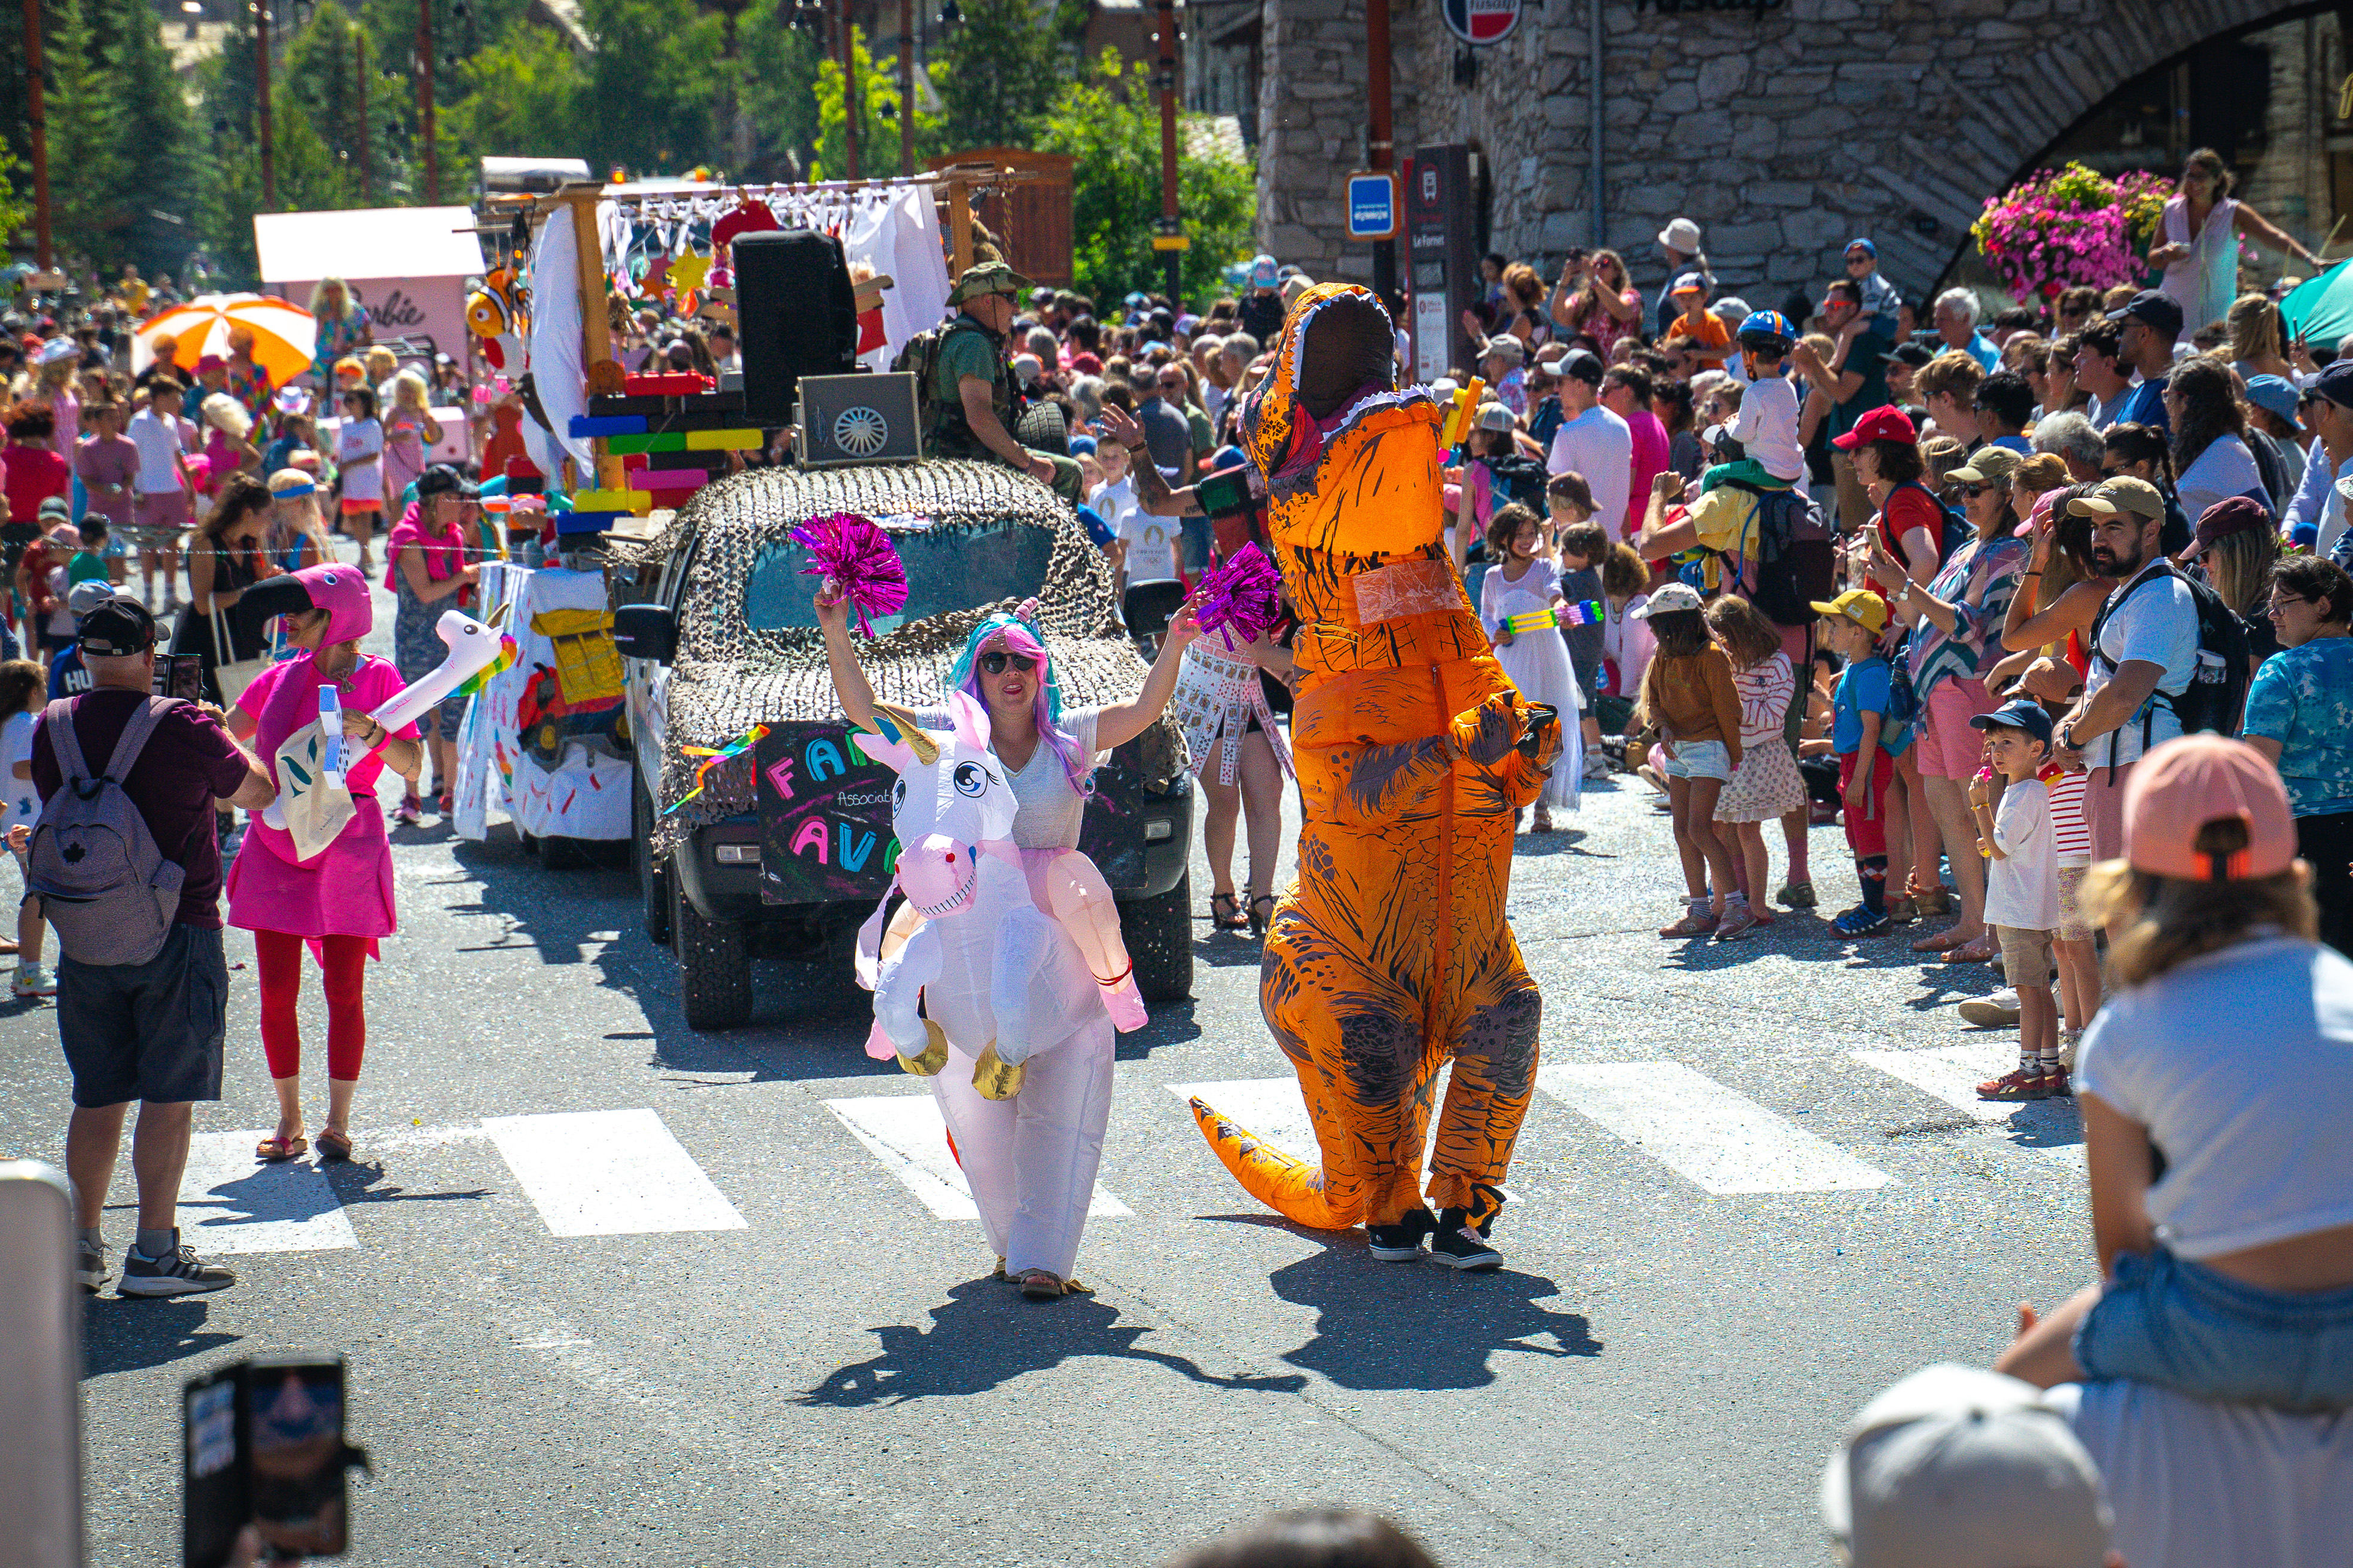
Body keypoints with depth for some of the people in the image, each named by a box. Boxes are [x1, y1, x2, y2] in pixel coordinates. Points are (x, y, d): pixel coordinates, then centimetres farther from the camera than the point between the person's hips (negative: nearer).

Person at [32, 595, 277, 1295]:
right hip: (177, 934, -5)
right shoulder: (182, 729, -13)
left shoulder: (52, 729, 1)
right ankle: (154, 1254, -1)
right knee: (168, 1098, 0)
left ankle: (81, 1243, 17)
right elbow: (258, 793, 1)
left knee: (97, 1098, 14)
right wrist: (220, 737, 20)